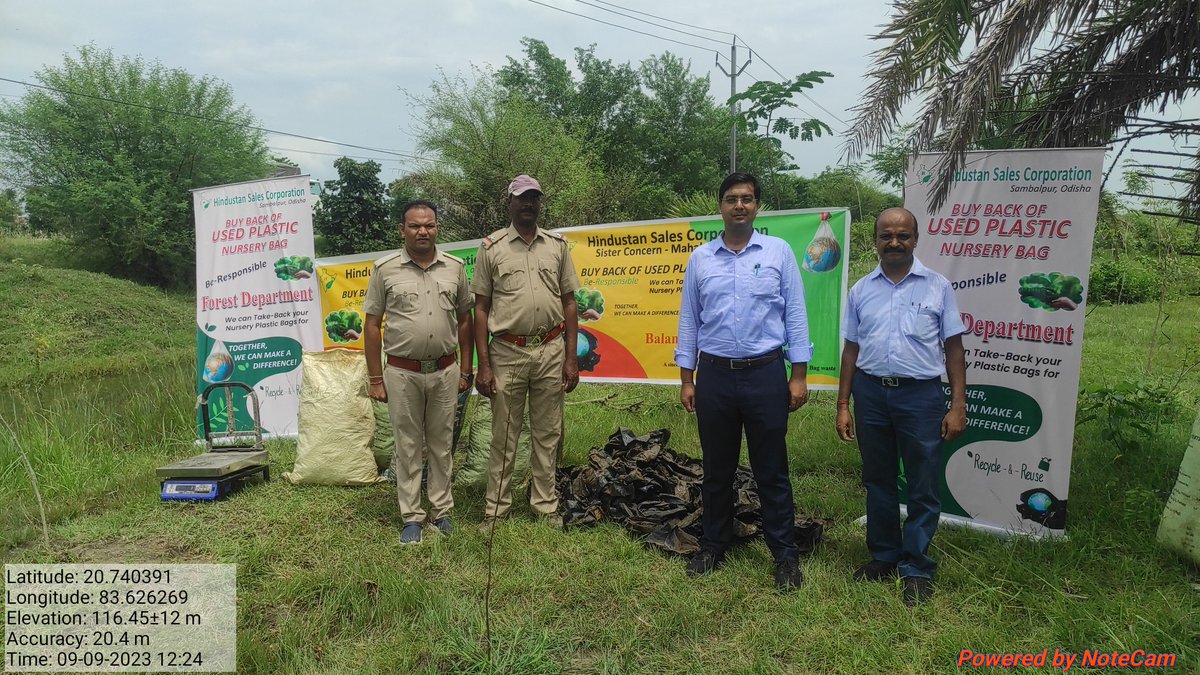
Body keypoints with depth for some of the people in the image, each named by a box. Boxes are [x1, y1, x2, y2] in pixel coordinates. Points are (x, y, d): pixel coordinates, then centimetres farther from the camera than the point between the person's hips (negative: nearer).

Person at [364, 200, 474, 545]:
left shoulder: (455, 267, 3)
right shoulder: (385, 269, -3)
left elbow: (464, 320, 9)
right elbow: (372, 325, 0)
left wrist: (465, 370, 6)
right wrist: (375, 378, -3)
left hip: (444, 371, 2)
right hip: (402, 373, -2)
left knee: (441, 443, 12)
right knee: (408, 446, 7)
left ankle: (442, 510, 25)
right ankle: (411, 517, 18)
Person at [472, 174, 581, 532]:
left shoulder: (557, 245, 8)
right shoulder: (491, 247, 2)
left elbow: (569, 303, 10)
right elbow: (481, 308, 1)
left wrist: (571, 357, 3)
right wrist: (483, 364, -5)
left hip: (551, 351, 2)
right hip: (507, 352, -2)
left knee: (547, 433, 10)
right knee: (503, 435, 6)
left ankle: (546, 504, 23)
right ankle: (496, 508, 19)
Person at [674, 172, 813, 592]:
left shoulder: (779, 252, 3)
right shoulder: (700, 258, 7)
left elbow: (794, 315, 1)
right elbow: (689, 321, 8)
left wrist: (799, 375, -3)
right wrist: (686, 379, 5)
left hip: (765, 374, -2)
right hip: (714, 375, 2)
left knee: (771, 470, 6)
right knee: (717, 469, 12)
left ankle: (785, 555, 19)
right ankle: (714, 545, 27)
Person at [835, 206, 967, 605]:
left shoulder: (937, 287, 1)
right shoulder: (861, 290, 7)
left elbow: (953, 348, 0)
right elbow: (851, 349, 8)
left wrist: (958, 405, -6)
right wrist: (843, 405, 5)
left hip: (921, 394, -2)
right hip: (870, 393, 3)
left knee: (923, 486, 4)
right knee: (877, 481, 14)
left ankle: (916, 568, 18)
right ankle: (884, 557, 29)